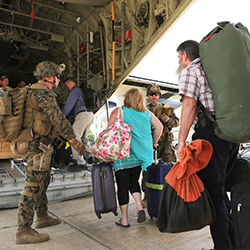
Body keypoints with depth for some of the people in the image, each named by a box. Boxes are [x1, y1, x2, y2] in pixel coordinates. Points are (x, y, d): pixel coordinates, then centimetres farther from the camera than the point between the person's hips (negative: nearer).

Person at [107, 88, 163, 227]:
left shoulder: (118, 111, 0)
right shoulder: (148, 114, 10)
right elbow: (159, 127, 9)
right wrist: (154, 143, 20)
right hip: (141, 155, 4)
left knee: (123, 185, 5)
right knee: (134, 181, 21)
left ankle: (124, 220, 12)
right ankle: (140, 207, 3)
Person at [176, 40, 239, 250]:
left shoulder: (189, 71, 0)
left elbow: (189, 105, -14)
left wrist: (181, 142, -16)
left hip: (211, 132, -8)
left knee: (212, 189, -3)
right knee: (219, 187, 15)